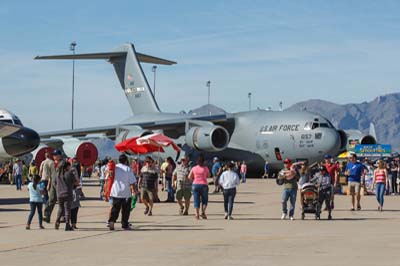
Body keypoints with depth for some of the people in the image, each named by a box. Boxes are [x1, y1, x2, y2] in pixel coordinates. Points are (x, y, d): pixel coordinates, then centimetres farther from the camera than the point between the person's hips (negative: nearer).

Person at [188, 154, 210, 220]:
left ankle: (197, 214, -3)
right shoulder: (205, 168, -4)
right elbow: (208, 175, 11)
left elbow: (189, 177, 4)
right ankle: (203, 212, -5)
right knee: (205, 200, 12)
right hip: (204, 185, -1)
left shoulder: (194, 168, -1)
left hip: (195, 185, 1)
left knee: (196, 200, 4)